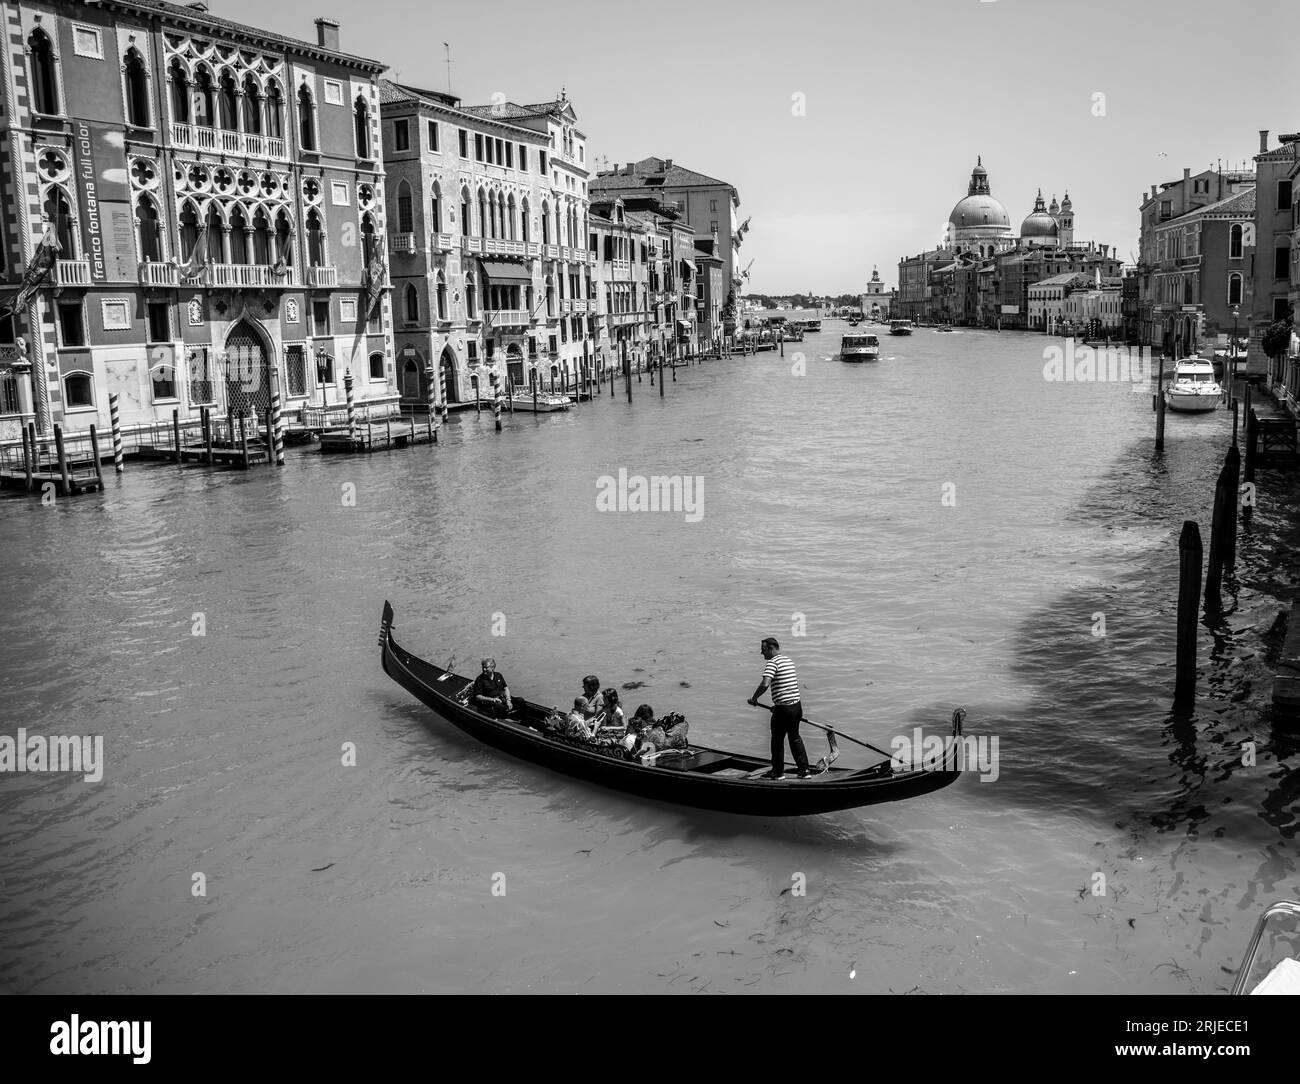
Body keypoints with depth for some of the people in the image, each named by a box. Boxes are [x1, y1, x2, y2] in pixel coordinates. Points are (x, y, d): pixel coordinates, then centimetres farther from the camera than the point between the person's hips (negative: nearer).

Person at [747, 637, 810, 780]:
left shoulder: (772, 663, -13)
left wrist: (754, 698, -13)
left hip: (783, 709, -8)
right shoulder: (788, 661, 15)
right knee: (795, 737, 19)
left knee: (778, 740, 8)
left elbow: (764, 684, -28)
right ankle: (804, 770, 18)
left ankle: (778, 772, 18)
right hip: (797, 705, 8)